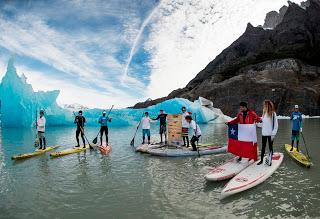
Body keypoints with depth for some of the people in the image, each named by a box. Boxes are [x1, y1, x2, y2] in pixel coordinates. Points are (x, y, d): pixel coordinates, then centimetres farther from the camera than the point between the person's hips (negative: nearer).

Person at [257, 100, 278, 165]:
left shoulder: (273, 113, -11)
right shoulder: (264, 113, 6)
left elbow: (275, 125, -11)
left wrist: (273, 134, -13)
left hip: (270, 134, -5)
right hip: (264, 134, 5)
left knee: (270, 147, 9)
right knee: (263, 147, 12)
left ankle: (270, 160, 19)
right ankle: (261, 160, 21)